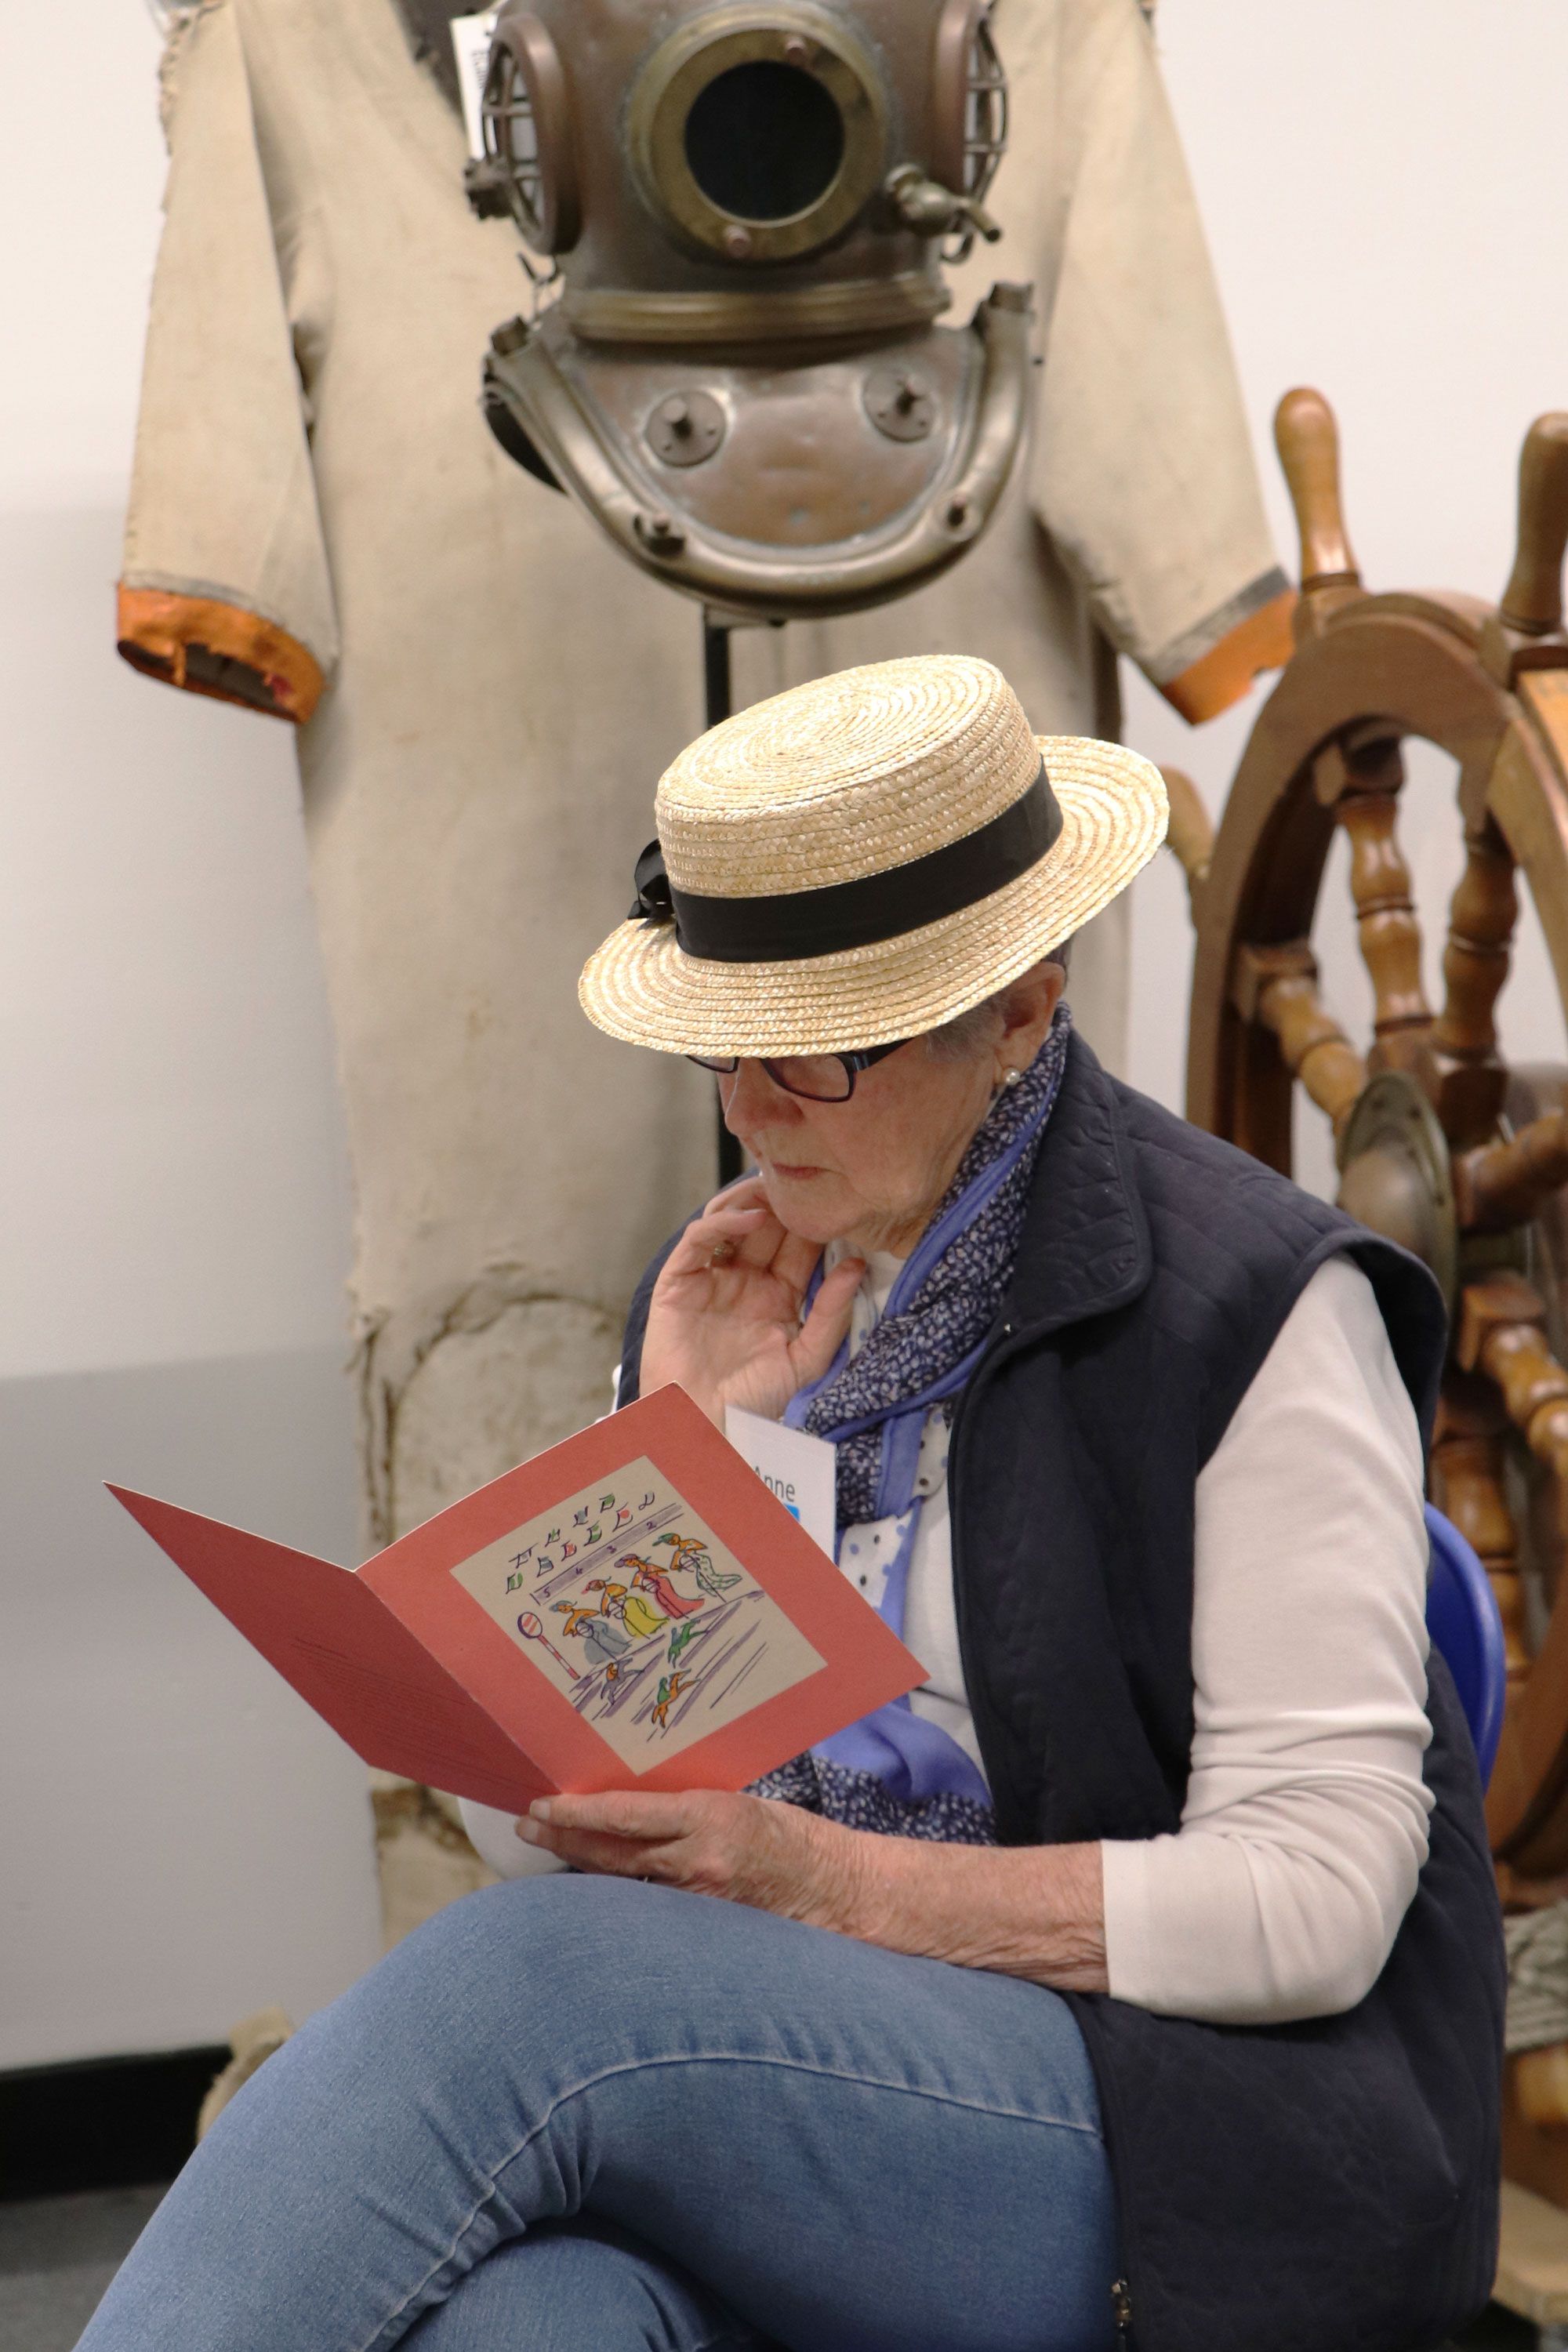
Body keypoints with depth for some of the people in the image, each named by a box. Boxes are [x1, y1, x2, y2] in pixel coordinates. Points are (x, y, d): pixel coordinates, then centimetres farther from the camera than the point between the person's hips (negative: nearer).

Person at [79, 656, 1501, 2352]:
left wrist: (821, 1876, -16)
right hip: (775, 2072, 4)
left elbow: (1313, 1899, -11)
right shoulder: (734, 1296, 14)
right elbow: (554, 1823, 13)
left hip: (1175, 2115, -4)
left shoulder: (1256, 1305, -5)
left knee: (527, 1977, -31)